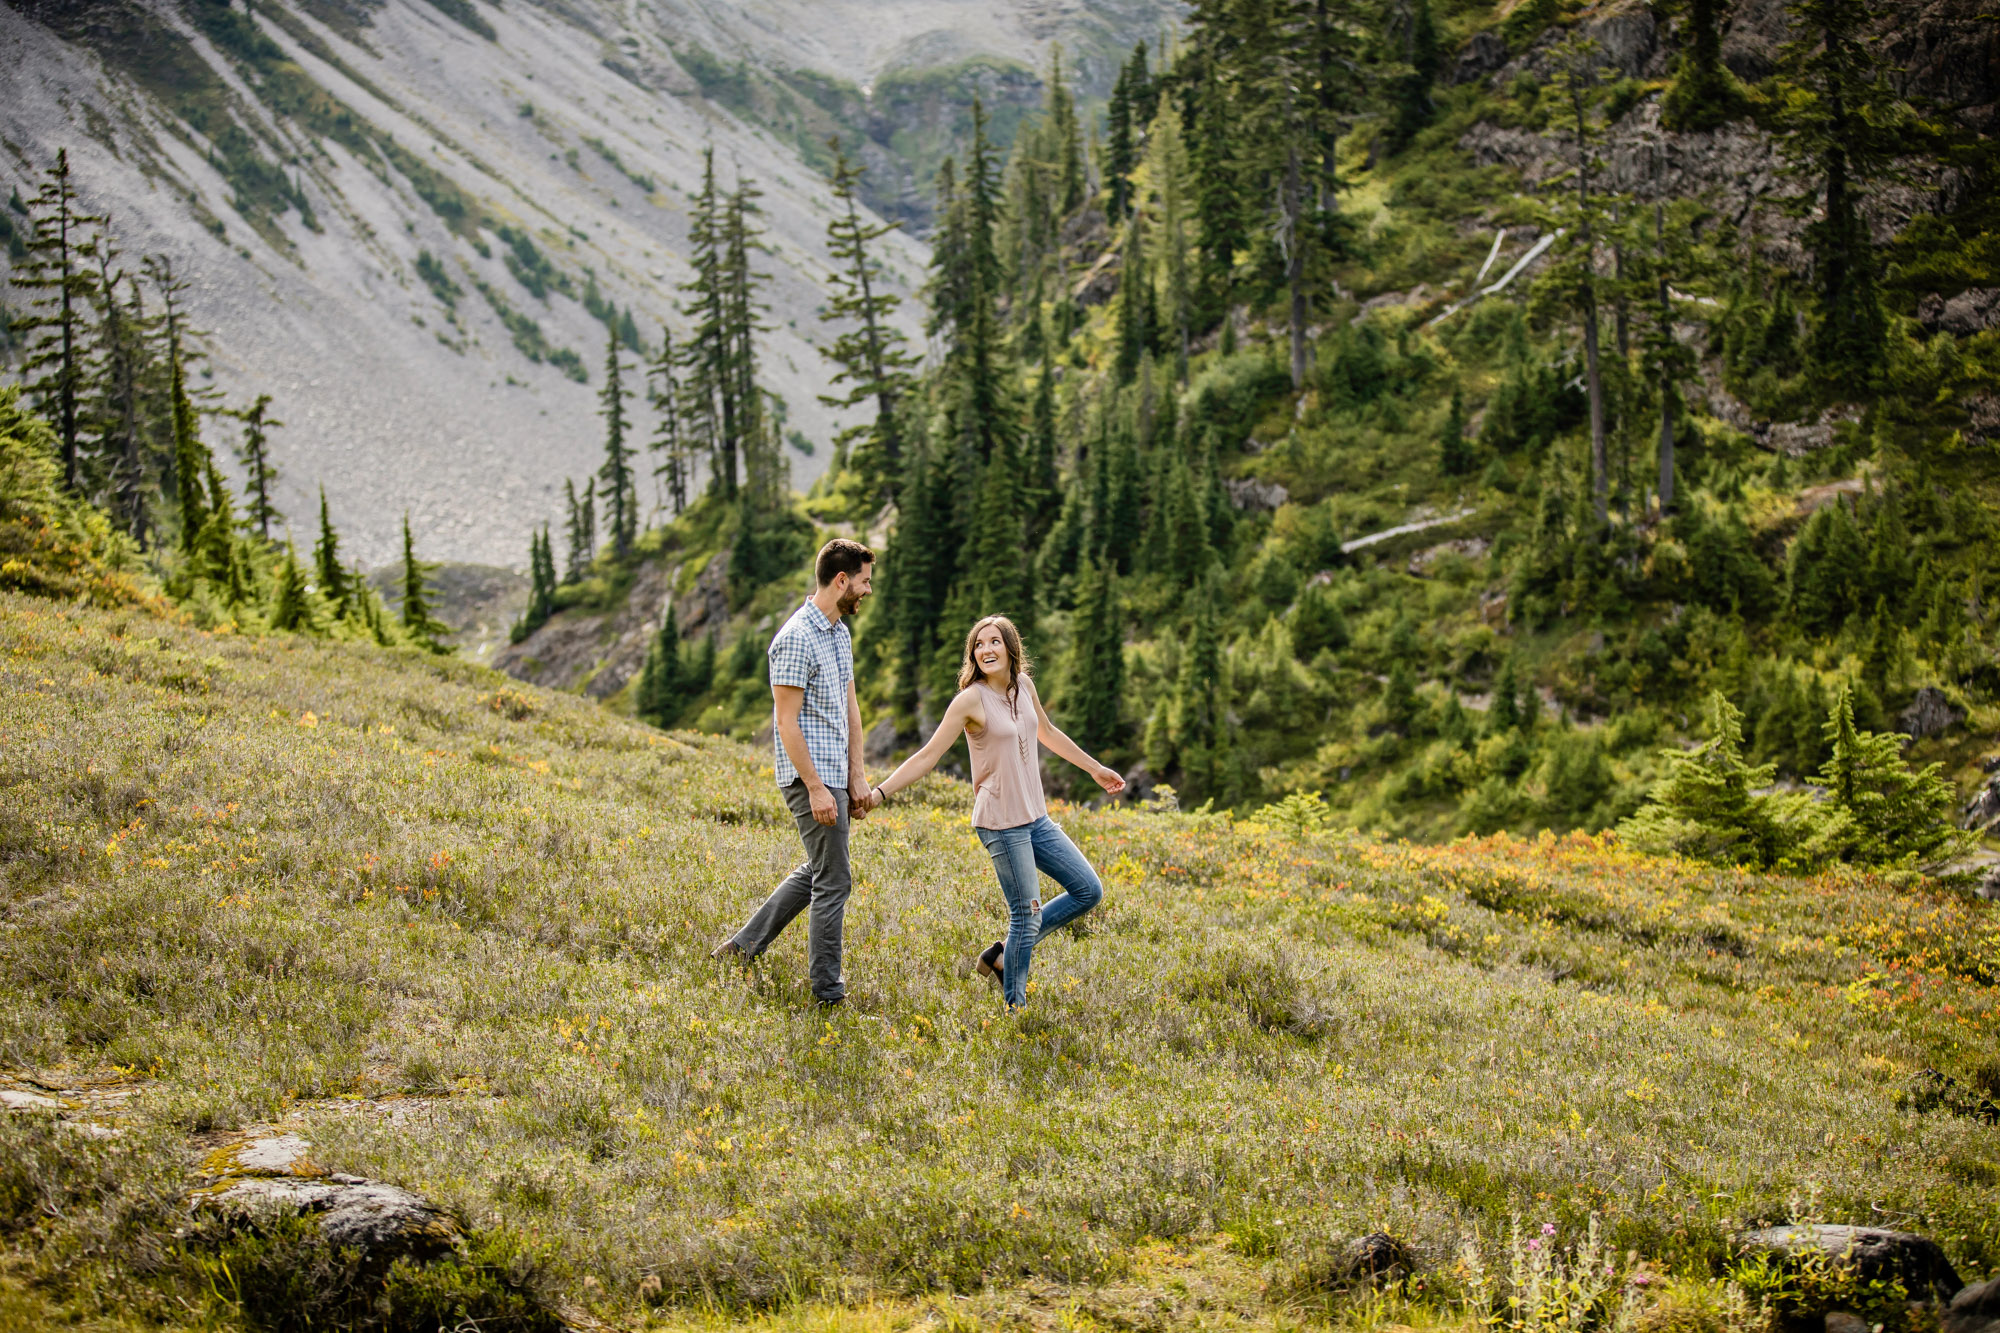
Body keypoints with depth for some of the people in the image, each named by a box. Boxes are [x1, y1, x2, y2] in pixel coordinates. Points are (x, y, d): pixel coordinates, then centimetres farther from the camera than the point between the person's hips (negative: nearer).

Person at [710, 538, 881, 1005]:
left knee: (817, 870, 20)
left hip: (833, 775, 10)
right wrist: (816, 788, -21)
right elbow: (787, 722, -19)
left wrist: (857, 778, 12)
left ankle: (743, 946, 27)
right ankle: (828, 992, 7)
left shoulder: (840, 632, 13)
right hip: (811, 777, -10)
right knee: (833, 880, -3)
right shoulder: (796, 639, -18)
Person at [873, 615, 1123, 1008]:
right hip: (1001, 824, -7)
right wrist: (878, 793, -22)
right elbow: (928, 756, -14)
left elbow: (1047, 732, 24)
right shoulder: (971, 700, -14)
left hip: (1037, 820, 8)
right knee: (1026, 914, -5)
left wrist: (1095, 769, 32)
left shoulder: (1024, 686, 5)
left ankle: (1003, 955, 16)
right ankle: (1015, 1006, 11)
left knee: (1088, 891, 10)